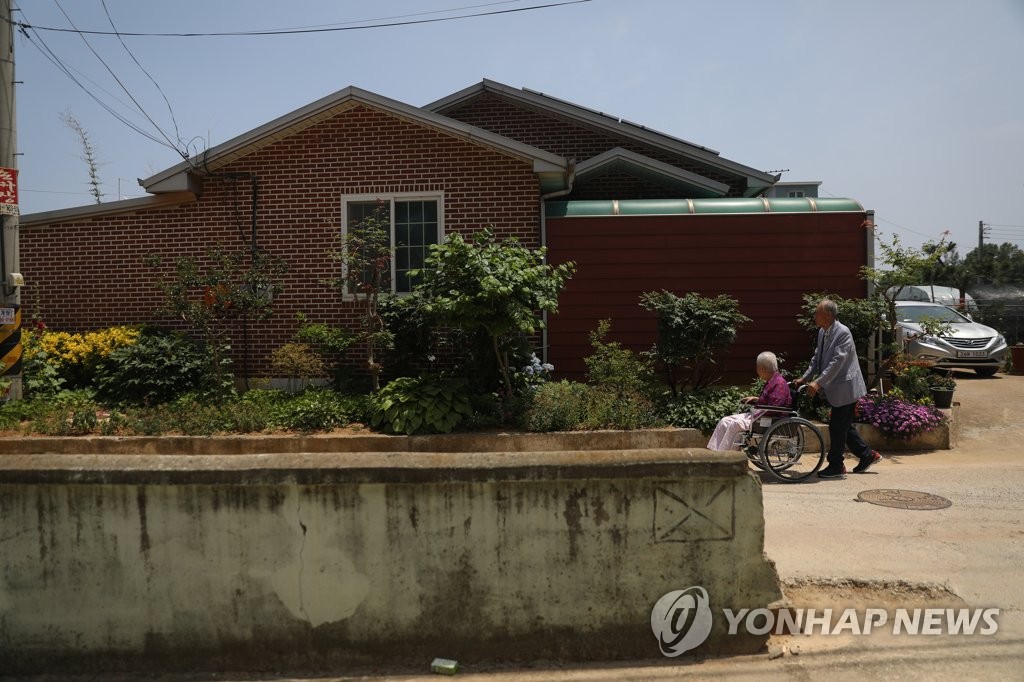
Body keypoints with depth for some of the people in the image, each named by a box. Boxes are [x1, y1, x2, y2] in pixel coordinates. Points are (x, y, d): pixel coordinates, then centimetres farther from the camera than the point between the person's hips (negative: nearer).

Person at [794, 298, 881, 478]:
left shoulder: (843, 332, -19)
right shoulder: (822, 332, 8)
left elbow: (837, 362, -26)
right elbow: (817, 358, 14)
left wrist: (818, 382, -30)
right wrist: (804, 378, 5)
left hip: (845, 388, -9)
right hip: (835, 389, 9)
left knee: (837, 427, -2)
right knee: (844, 426, 17)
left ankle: (836, 466, 8)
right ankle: (867, 455, 30)